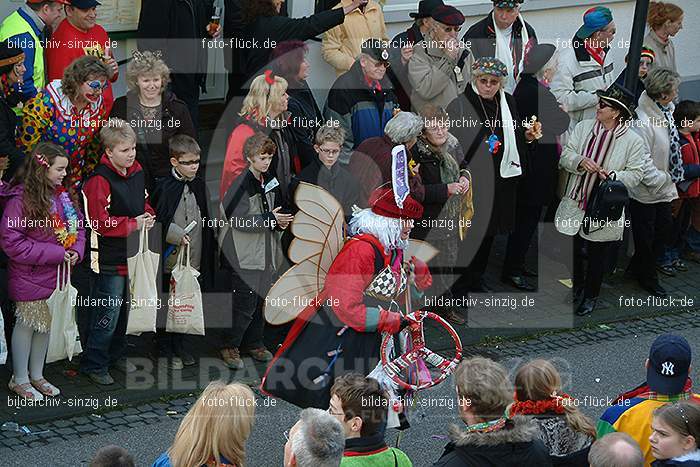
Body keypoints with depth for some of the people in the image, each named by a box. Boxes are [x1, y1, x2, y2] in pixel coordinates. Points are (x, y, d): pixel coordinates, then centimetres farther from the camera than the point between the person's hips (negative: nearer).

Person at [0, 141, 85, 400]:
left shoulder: (64, 195, 2)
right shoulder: (21, 200, -20)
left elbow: (77, 228, 13)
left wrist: (76, 250, -9)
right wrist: (54, 253, -22)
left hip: (57, 273, 7)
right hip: (29, 277, -7)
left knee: (45, 325, 17)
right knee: (27, 324, 5)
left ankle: (36, 375, 32)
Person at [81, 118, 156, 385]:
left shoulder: (137, 171, 5)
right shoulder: (100, 180, -20)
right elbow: (101, 223, -24)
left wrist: (148, 217, 0)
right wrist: (134, 223, -18)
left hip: (133, 254, 8)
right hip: (111, 260, -8)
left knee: (125, 309, 19)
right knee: (109, 313, -4)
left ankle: (117, 355, 35)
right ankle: (93, 364, 8)